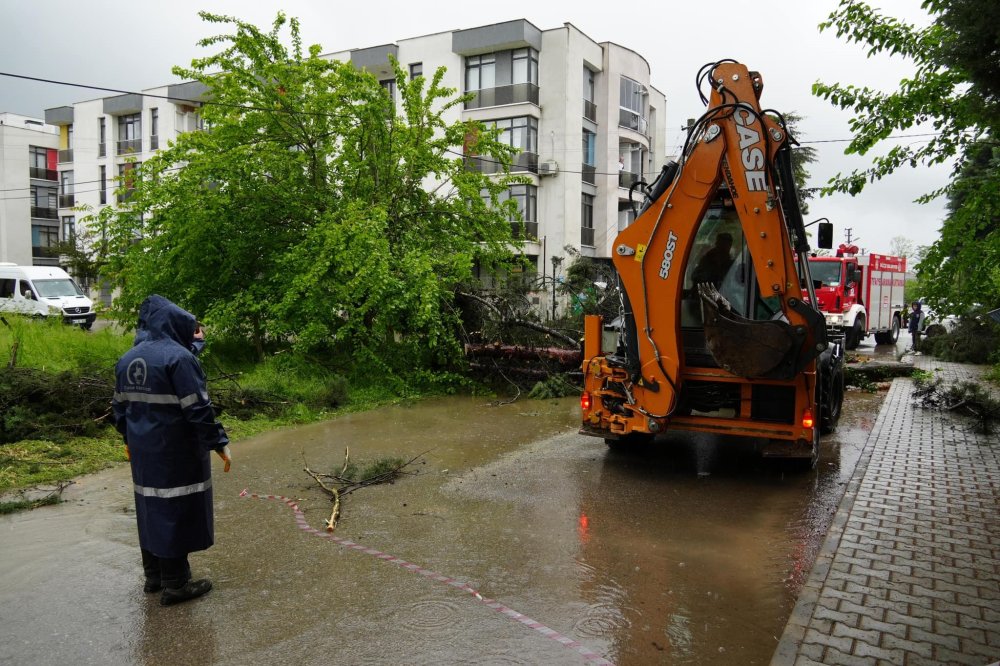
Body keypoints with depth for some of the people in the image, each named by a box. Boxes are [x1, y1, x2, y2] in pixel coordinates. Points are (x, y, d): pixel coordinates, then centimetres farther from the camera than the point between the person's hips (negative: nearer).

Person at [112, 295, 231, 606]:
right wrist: (219, 443, -13)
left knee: (150, 510, 18)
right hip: (176, 454, -8)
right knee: (176, 513, 1)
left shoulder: (127, 359, 9)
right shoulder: (178, 357, -18)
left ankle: (153, 575, 30)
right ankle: (175, 584, 9)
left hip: (143, 451, 8)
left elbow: (120, 406, 18)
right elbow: (199, 409, -20)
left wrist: (129, 439, 30)